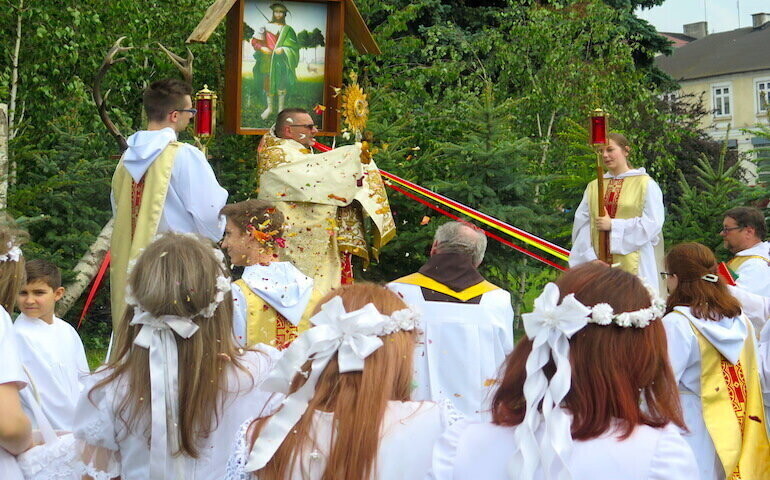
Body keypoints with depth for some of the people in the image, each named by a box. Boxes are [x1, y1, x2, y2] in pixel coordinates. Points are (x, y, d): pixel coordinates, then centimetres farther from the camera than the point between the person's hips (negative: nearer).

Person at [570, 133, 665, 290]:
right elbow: (582, 225, 6)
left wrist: (613, 225, -9)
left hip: (633, 264, -3)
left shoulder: (646, 184, 4)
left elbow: (653, 223, -6)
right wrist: (589, 257, -8)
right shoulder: (593, 187, 15)